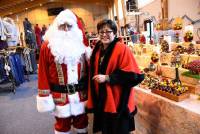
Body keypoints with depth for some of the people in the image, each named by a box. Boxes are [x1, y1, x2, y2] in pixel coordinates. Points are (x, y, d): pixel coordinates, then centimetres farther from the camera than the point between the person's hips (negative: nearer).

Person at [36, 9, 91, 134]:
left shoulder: (80, 43, 1)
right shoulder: (47, 46, -8)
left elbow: (87, 67, 6)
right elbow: (44, 73, -9)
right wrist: (45, 98, -8)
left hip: (81, 93, 3)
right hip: (60, 95, -2)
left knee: (82, 120, 21)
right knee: (62, 124, 16)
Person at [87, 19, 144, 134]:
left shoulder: (122, 49, -15)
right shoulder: (97, 50, 5)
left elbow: (133, 75, -20)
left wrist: (107, 78, -23)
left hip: (118, 104, -6)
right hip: (102, 102, 6)